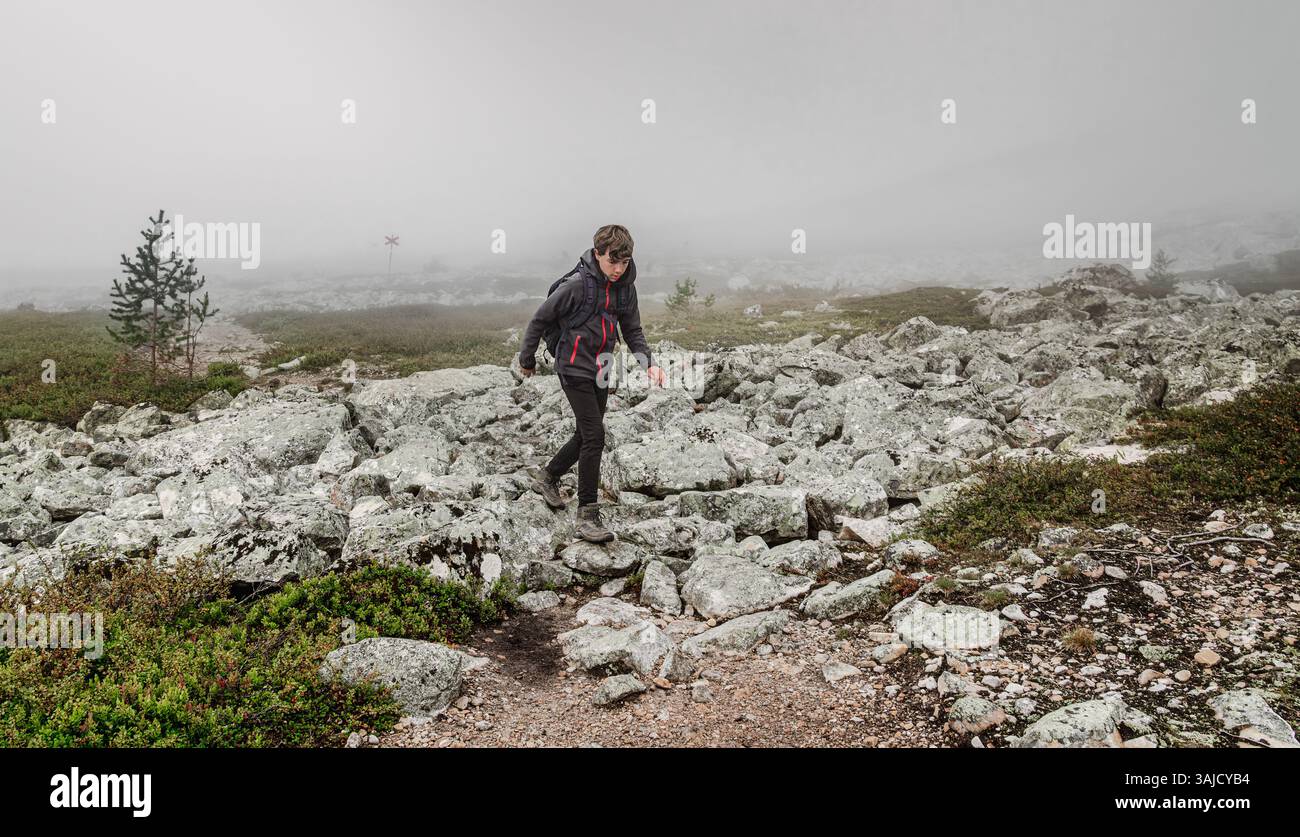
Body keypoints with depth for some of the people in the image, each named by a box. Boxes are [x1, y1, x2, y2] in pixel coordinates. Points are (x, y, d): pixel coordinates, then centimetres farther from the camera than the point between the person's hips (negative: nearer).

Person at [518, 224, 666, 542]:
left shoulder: (625, 287, 1)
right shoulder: (577, 285, -18)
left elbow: (633, 330, 8)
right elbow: (540, 319, -8)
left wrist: (649, 363, -9)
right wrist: (527, 360, 2)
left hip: (600, 372, 7)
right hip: (574, 369, -7)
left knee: (586, 436, 16)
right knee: (594, 436, -14)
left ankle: (548, 478, 39)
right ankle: (587, 514, -8)